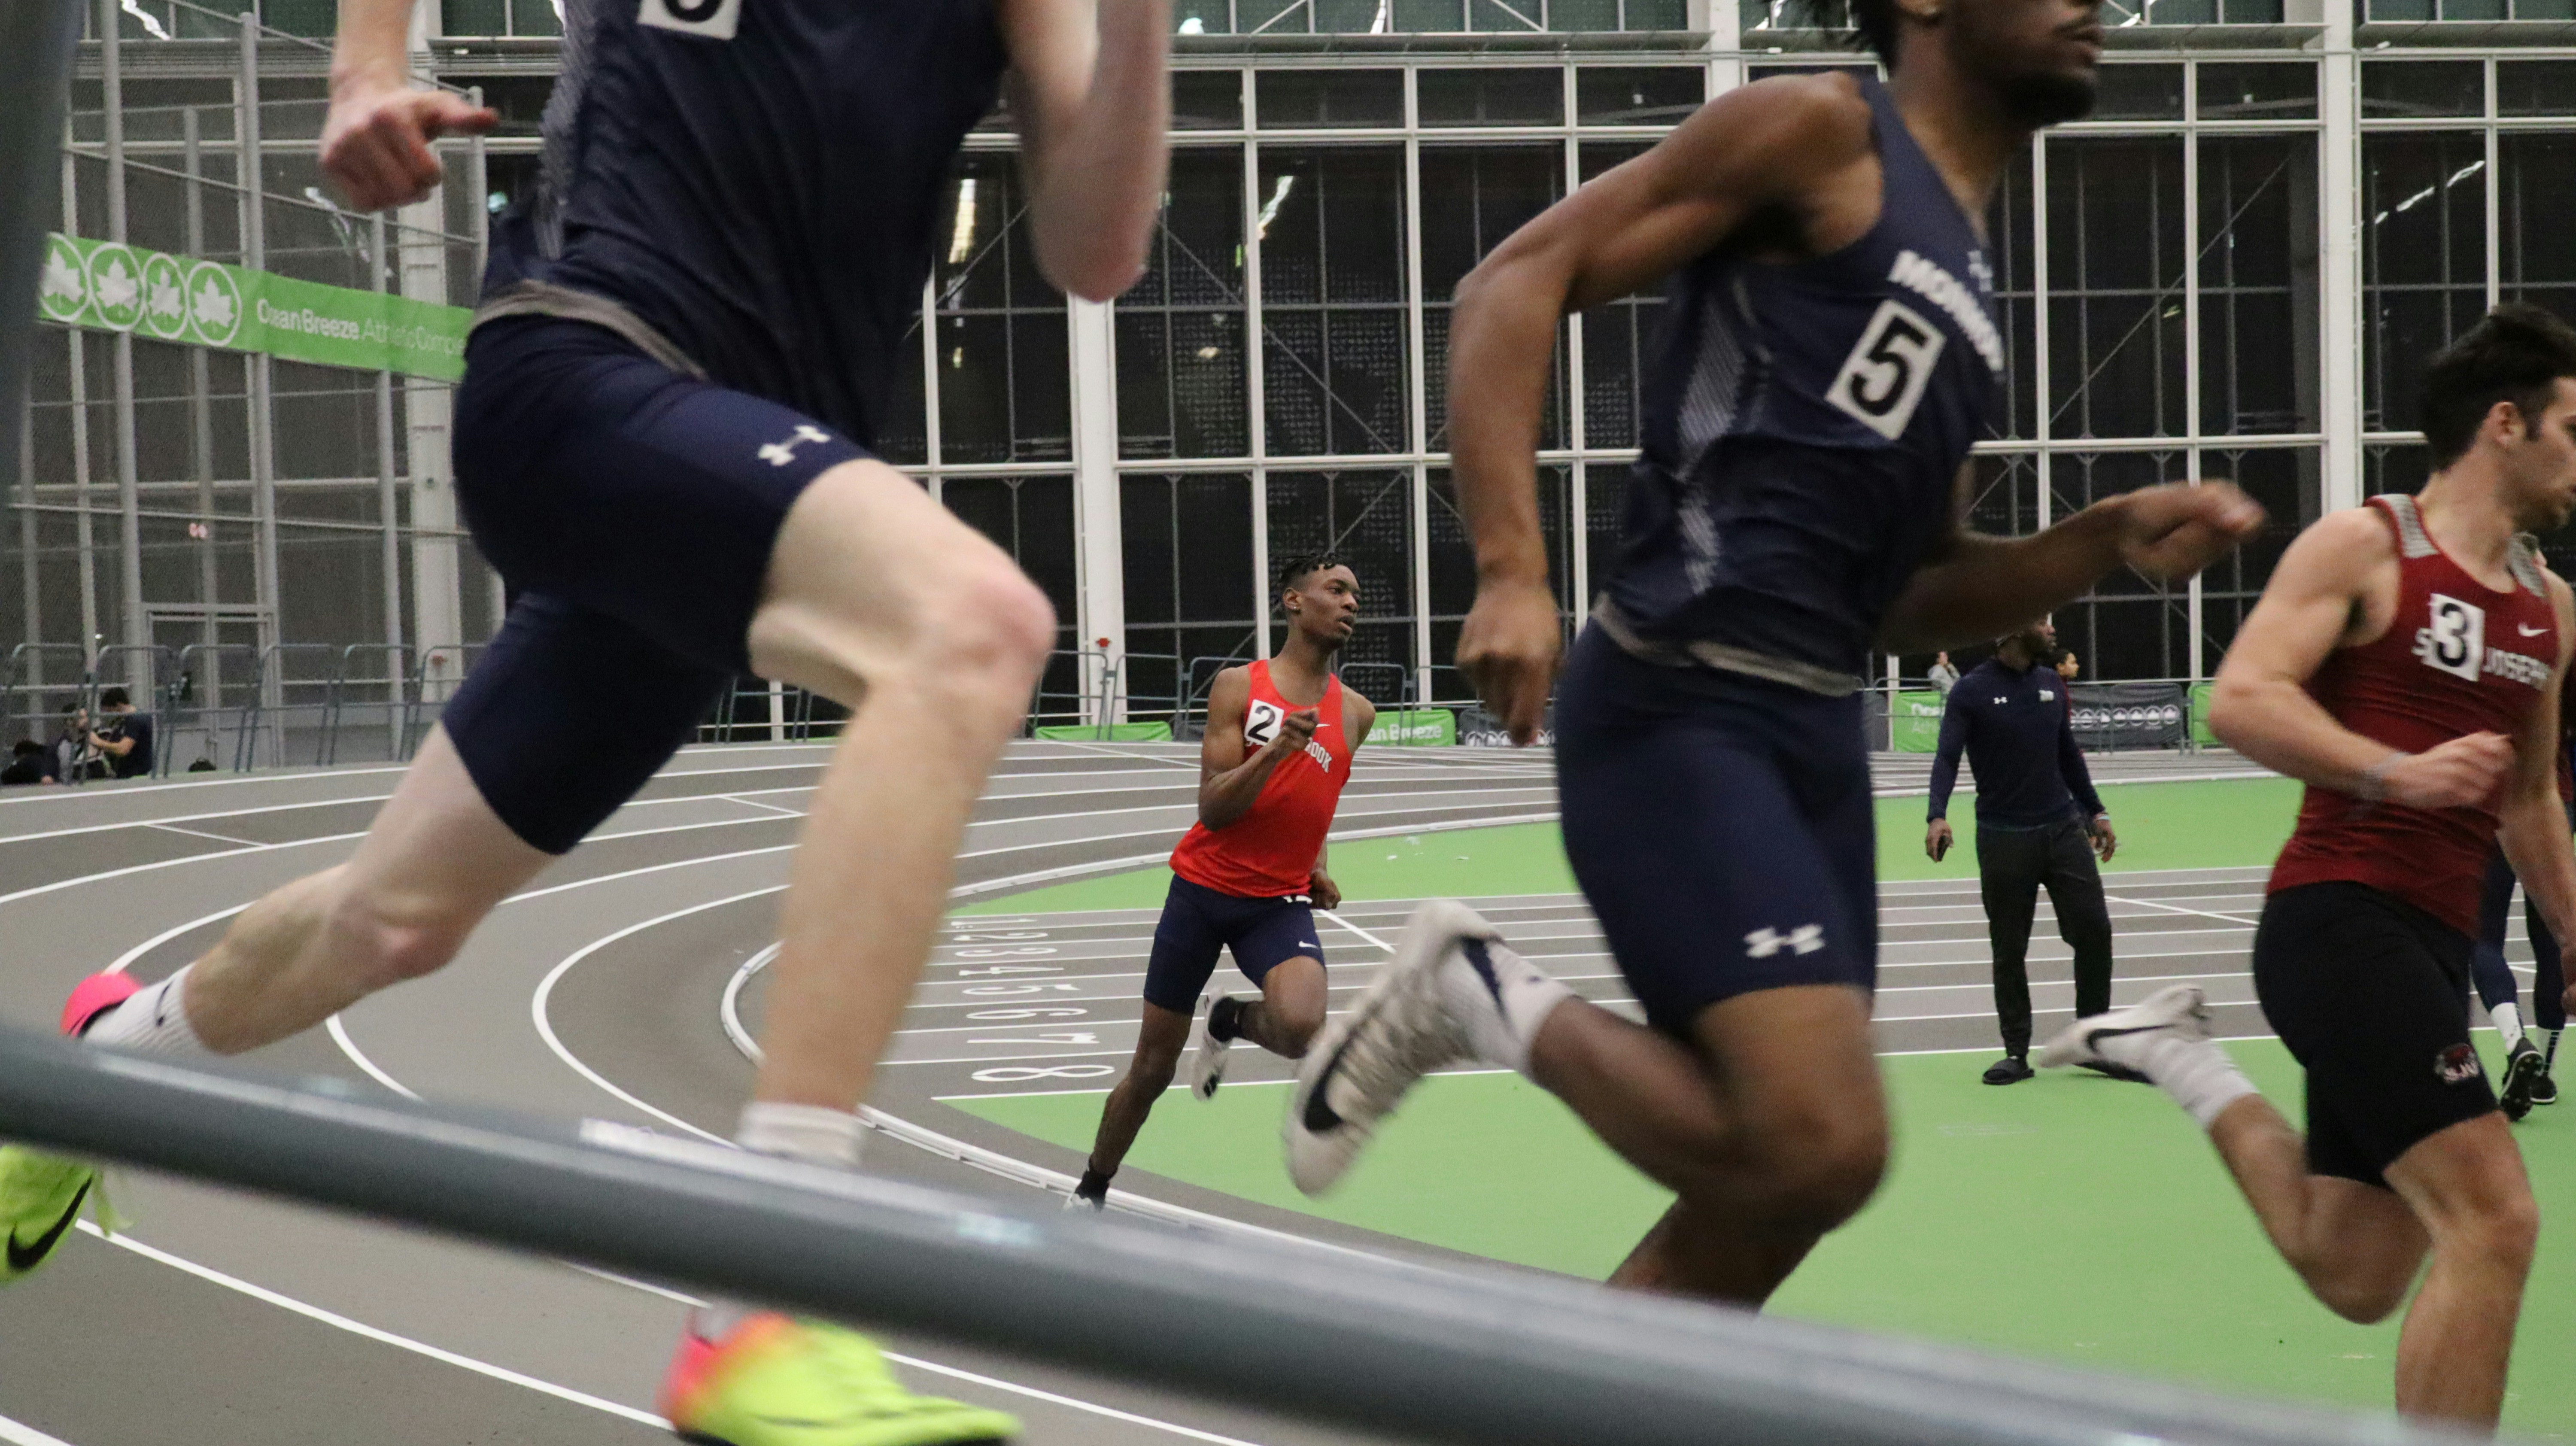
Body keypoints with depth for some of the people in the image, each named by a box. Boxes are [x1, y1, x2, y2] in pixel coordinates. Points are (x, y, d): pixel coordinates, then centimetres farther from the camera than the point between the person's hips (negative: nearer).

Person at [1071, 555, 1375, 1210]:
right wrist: (1279, 747, -26)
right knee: (1152, 1067, 6)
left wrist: (1315, 868, 8)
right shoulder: (1239, 687, -7)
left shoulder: (1354, 714, 4)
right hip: (1203, 889, -2)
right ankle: (1091, 1192, 29)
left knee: (1299, 1026, -29)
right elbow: (1213, 809, -14)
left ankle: (1229, 1022, 7)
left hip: (1281, 902, 2)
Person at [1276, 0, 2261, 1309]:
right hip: (1679, 717, -9)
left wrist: (2107, 542, 10)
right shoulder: (1820, 133, -1)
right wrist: (1513, 570, -19)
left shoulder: (1963, 282, 23)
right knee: (1822, 1147, -21)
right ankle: (1483, 998, -1)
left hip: (1817, 737, 9)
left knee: (1763, 1207, 10)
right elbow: (1519, 278, -8)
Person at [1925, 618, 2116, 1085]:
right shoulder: (1972, 691, -7)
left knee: (2094, 929, -2)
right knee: (2009, 950, 3)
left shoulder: (2050, 683, 10)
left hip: (2063, 827, 4)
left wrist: (2095, 811, 18)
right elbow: (1947, 757, -15)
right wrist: (1938, 816, -30)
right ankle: (2017, 1053, 13)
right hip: (2004, 839, -4)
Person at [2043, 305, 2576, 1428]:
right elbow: (2241, 701, -17)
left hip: (2430, 947, 8)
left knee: (2356, 1280, 12)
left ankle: (2180, 1056, 26)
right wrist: (2397, 771, -28)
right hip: (2341, 923, -8)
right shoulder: (2362, 548, -5)